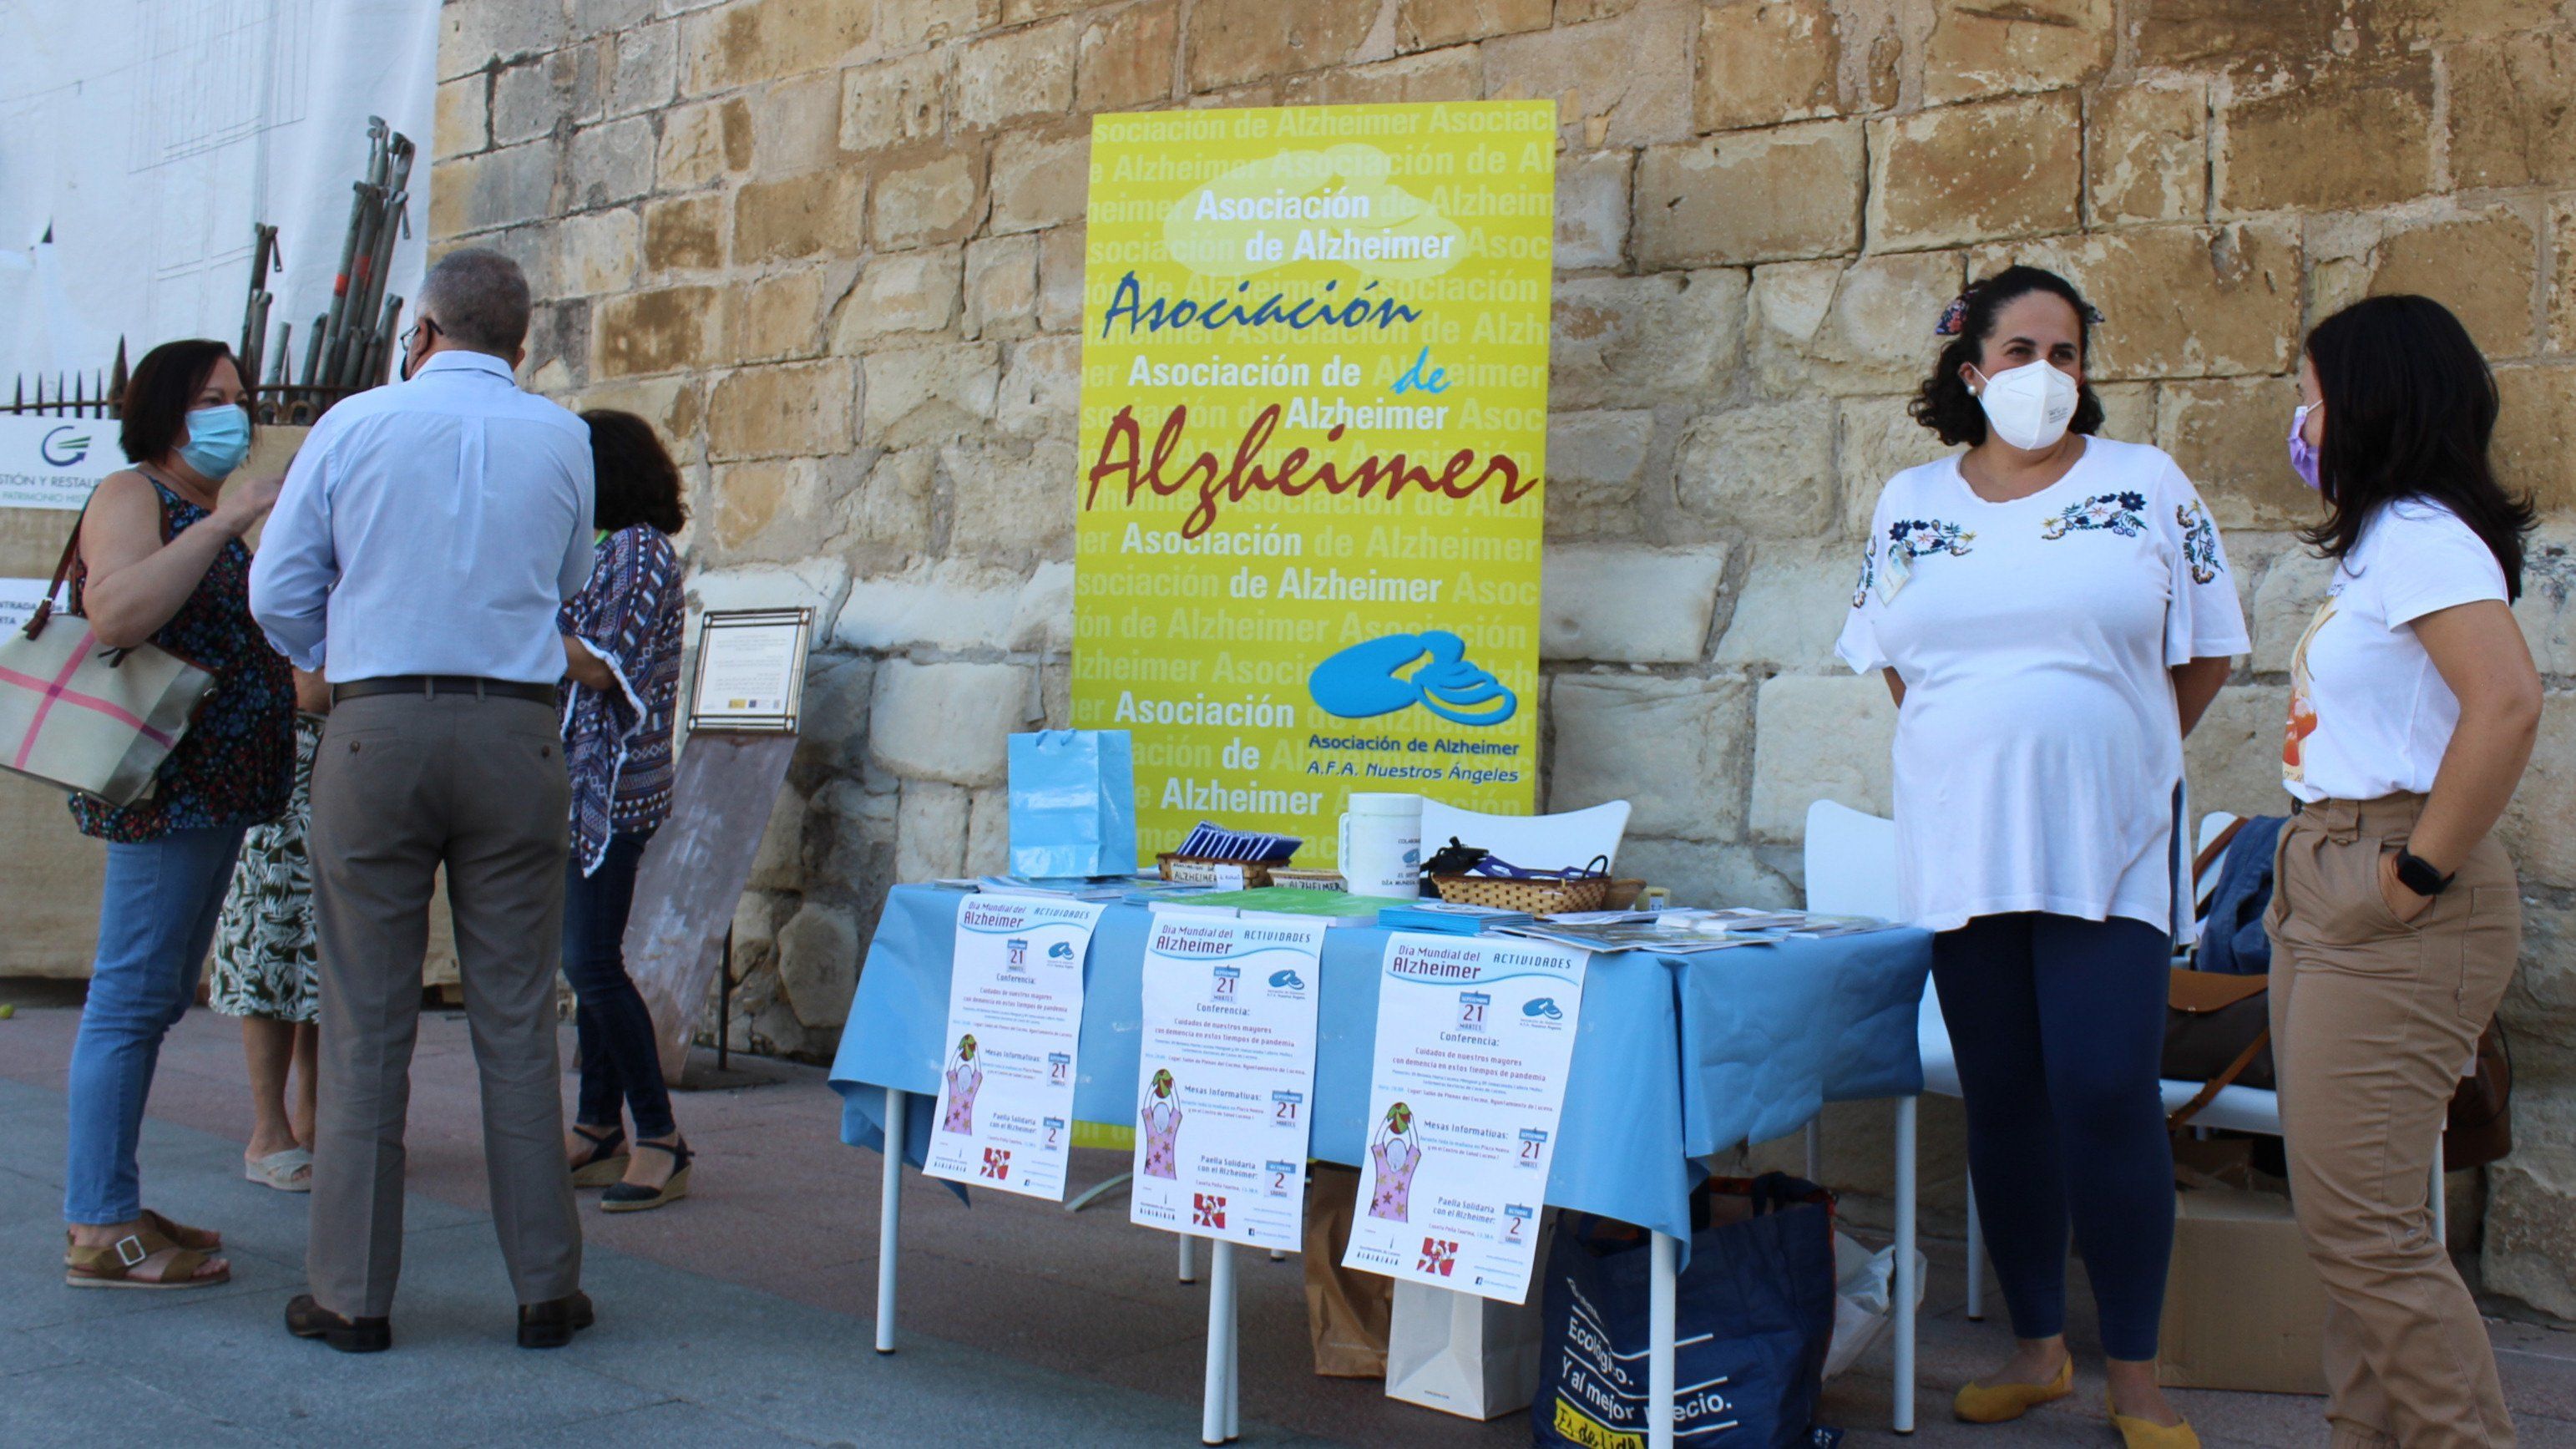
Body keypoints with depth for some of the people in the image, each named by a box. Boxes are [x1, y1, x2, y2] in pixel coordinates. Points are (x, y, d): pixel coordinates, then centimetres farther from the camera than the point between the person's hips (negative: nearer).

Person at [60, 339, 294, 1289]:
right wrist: (225, 523, -23)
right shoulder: (131, 496, -6)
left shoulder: (210, 514, 21)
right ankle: (99, 1231, -6)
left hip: (217, 785, 10)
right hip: (165, 784, -10)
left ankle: (112, 1208, 18)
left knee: (154, 998, 11)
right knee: (132, 997, -9)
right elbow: (116, 616, -25)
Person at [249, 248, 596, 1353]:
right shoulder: (562, 442, 6)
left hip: (376, 730, -1)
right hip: (517, 732, 1)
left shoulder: (354, 425, 2)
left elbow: (278, 593, 5)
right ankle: (545, 1290, 9)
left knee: (366, 1024, 5)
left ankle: (353, 1295, 10)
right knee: (517, 1022, 5)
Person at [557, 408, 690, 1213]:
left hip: (614, 784, -9)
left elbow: (603, 668, -18)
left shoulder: (638, 549, -10)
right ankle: (600, 1133, 16)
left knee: (590, 960, -12)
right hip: (586, 782, 10)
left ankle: (660, 1141, -7)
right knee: (589, 960, 10)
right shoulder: (606, 550, 18)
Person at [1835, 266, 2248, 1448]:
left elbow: (2204, 652, 7)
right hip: (1963, 848, 3)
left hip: (2107, 849, -2)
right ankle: (2036, 1347, 22)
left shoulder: (2145, 485, 3)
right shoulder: (1909, 503, 9)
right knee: (2002, 1098, 8)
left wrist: (2104, 760, 6)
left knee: (2108, 1096, -8)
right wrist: (1980, 760, 9)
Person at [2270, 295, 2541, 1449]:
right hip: (2321, 892, 10)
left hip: (2391, 913, -10)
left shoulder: (2421, 535, -13)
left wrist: (2422, 873, -22)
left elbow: (2508, 703, -28)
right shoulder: (2381, 542, 16)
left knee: (2360, 1224, -8)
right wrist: (2315, 880, 12)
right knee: (2345, 1216, 13)